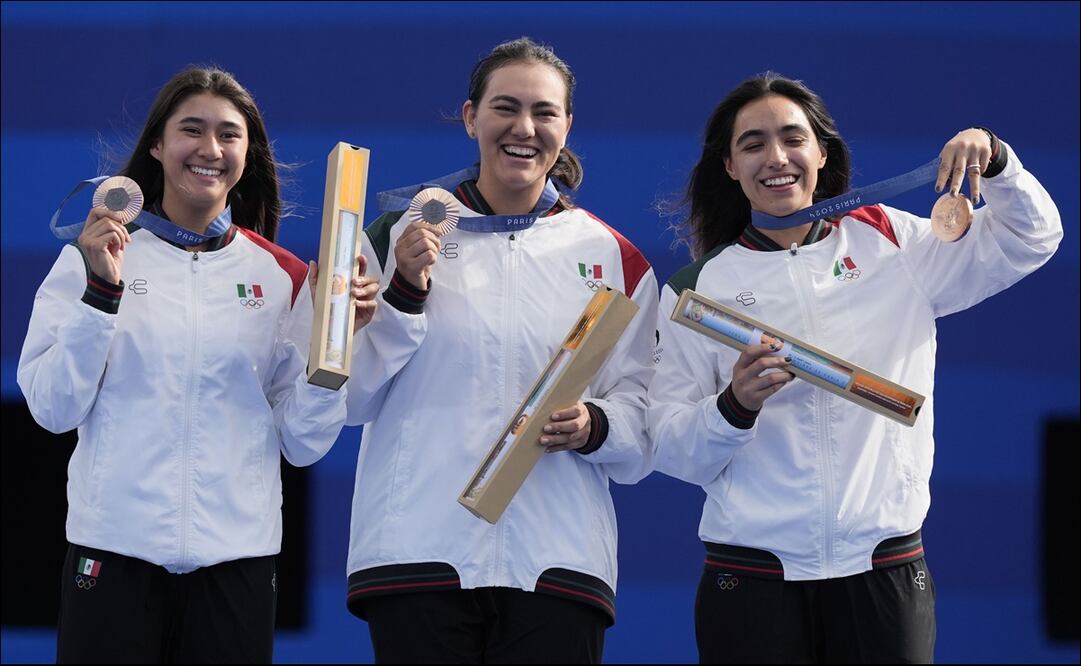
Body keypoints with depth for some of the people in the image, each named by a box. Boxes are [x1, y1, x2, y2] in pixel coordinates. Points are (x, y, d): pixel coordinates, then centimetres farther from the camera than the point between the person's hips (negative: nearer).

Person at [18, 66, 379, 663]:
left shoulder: (282, 277, 7)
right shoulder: (92, 257, 3)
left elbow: (304, 444, 5)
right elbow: (53, 408, -5)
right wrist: (102, 289, -14)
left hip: (236, 555, 1)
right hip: (116, 548, -1)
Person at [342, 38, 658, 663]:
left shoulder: (613, 259, 10)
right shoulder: (403, 235, 8)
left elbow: (644, 431, 8)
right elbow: (350, 400, 3)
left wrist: (594, 428, -13)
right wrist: (405, 292, -9)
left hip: (557, 562, 1)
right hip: (419, 557, -1)